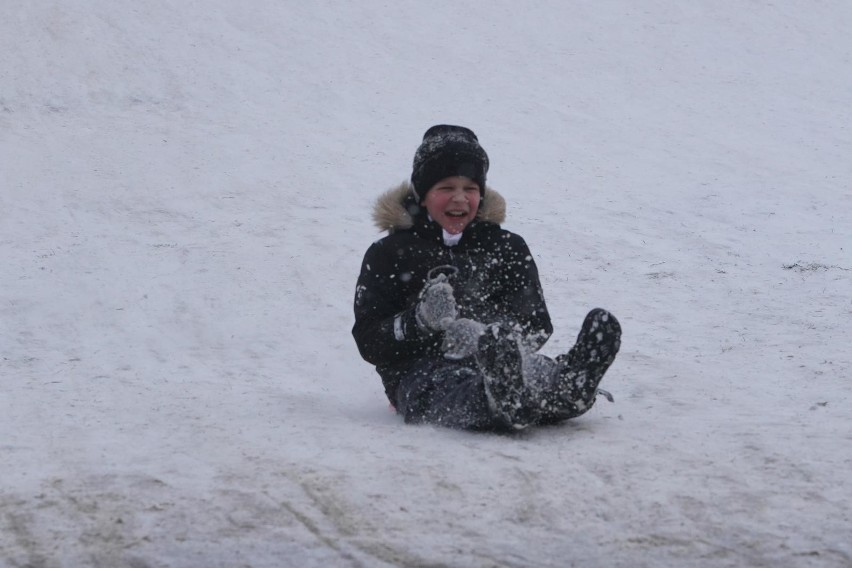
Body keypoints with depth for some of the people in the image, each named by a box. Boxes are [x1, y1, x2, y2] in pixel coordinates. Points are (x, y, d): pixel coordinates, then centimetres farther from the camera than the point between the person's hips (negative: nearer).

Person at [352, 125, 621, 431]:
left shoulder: (506, 248, 25)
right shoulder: (390, 254, 17)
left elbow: (537, 324, 12)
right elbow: (368, 342, 8)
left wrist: (484, 331, -10)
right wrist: (421, 320, -14)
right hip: (422, 373, -3)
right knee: (456, 386, -42)